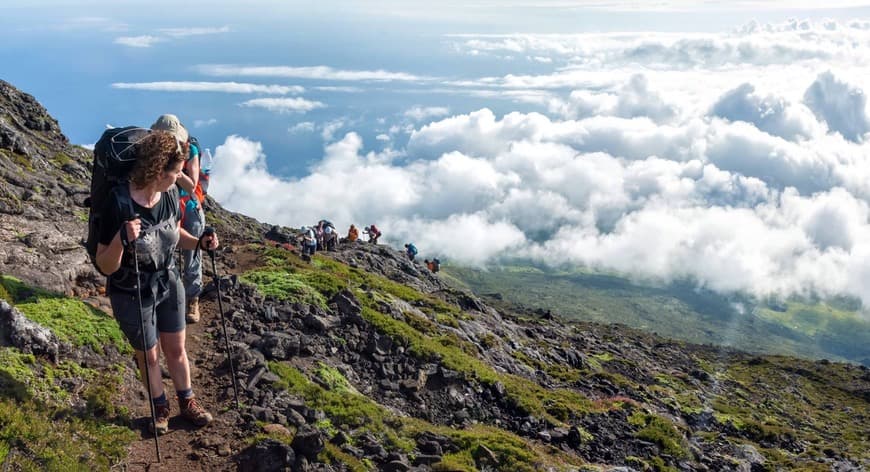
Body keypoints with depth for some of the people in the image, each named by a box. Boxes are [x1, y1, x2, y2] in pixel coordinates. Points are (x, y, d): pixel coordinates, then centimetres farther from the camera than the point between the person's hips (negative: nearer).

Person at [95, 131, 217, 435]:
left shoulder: (170, 195, -12)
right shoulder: (120, 203, -29)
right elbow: (105, 266, -24)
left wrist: (199, 243, -10)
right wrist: (121, 239, -42)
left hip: (169, 285, 5)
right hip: (133, 296, -4)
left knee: (176, 349, 20)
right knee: (148, 355, 17)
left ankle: (187, 402, 41)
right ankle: (160, 408, 40)